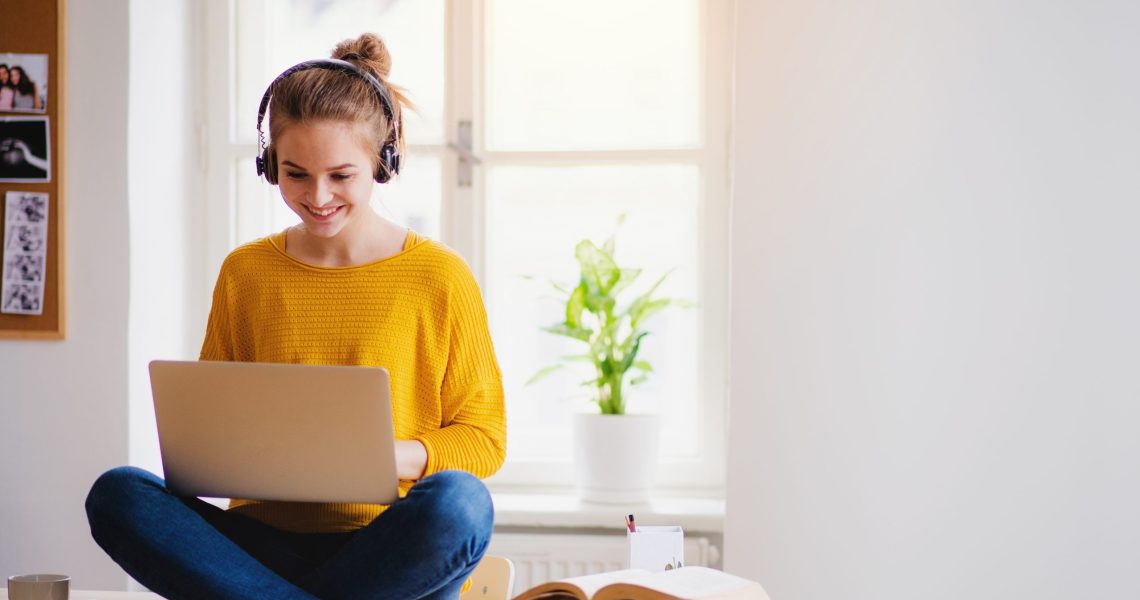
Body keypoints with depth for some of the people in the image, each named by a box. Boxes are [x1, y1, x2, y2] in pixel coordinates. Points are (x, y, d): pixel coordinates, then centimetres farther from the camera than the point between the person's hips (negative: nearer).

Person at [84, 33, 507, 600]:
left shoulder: (439, 276, 0)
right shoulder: (244, 273, 10)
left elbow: (484, 436, 2)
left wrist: (390, 457, -18)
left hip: (391, 545, -2)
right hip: (268, 540, 3)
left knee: (458, 503, -36)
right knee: (116, 494, -23)